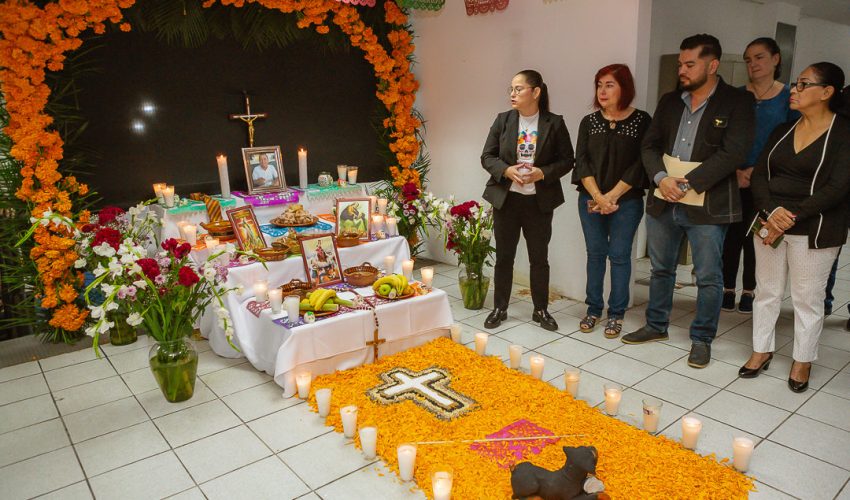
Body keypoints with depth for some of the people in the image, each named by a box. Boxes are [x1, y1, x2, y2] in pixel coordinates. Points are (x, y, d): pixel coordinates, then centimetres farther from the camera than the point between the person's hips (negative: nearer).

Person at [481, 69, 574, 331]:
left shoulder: (554, 123, -3)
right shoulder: (503, 120, 1)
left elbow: (567, 160, 0)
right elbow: (487, 156, 2)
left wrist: (543, 173, -17)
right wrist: (506, 170, -17)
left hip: (539, 201, -1)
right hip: (506, 198, 1)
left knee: (539, 258, 9)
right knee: (504, 256, 9)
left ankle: (541, 310, 26)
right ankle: (499, 308, 23)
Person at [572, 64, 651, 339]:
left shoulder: (641, 120, -3)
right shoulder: (589, 122, 5)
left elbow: (639, 165, -8)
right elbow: (581, 162, -1)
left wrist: (611, 197, -12)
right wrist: (598, 197, -11)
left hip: (626, 201, -2)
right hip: (591, 200, 3)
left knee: (619, 255, 3)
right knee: (595, 253, 9)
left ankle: (616, 314, 15)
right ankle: (593, 308, 21)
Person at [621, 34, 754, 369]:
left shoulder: (737, 102, -5)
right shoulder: (670, 101, 10)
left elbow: (733, 153, -14)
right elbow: (649, 145, 8)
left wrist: (687, 184, -19)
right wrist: (661, 178, -10)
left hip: (707, 205, -5)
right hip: (663, 202, 5)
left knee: (708, 278, 5)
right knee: (661, 269, 17)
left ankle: (702, 339, 22)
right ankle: (656, 326, 34)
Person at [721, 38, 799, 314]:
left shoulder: (789, 97, 0)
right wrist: (736, 170, -11)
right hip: (734, 179, 1)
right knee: (732, 234, 3)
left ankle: (748, 291, 19)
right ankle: (728, 289, 15)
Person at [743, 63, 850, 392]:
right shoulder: (782, 131, 10)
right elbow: (760, 174, 2)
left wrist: (791, 218, -19)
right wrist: (771, 211, -15)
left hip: (814, 231, -5)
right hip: (769, 222, 5)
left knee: (807, 298, 6)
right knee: (767, 291, 12)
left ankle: (802, 361, 22)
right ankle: (762, 351, 27)